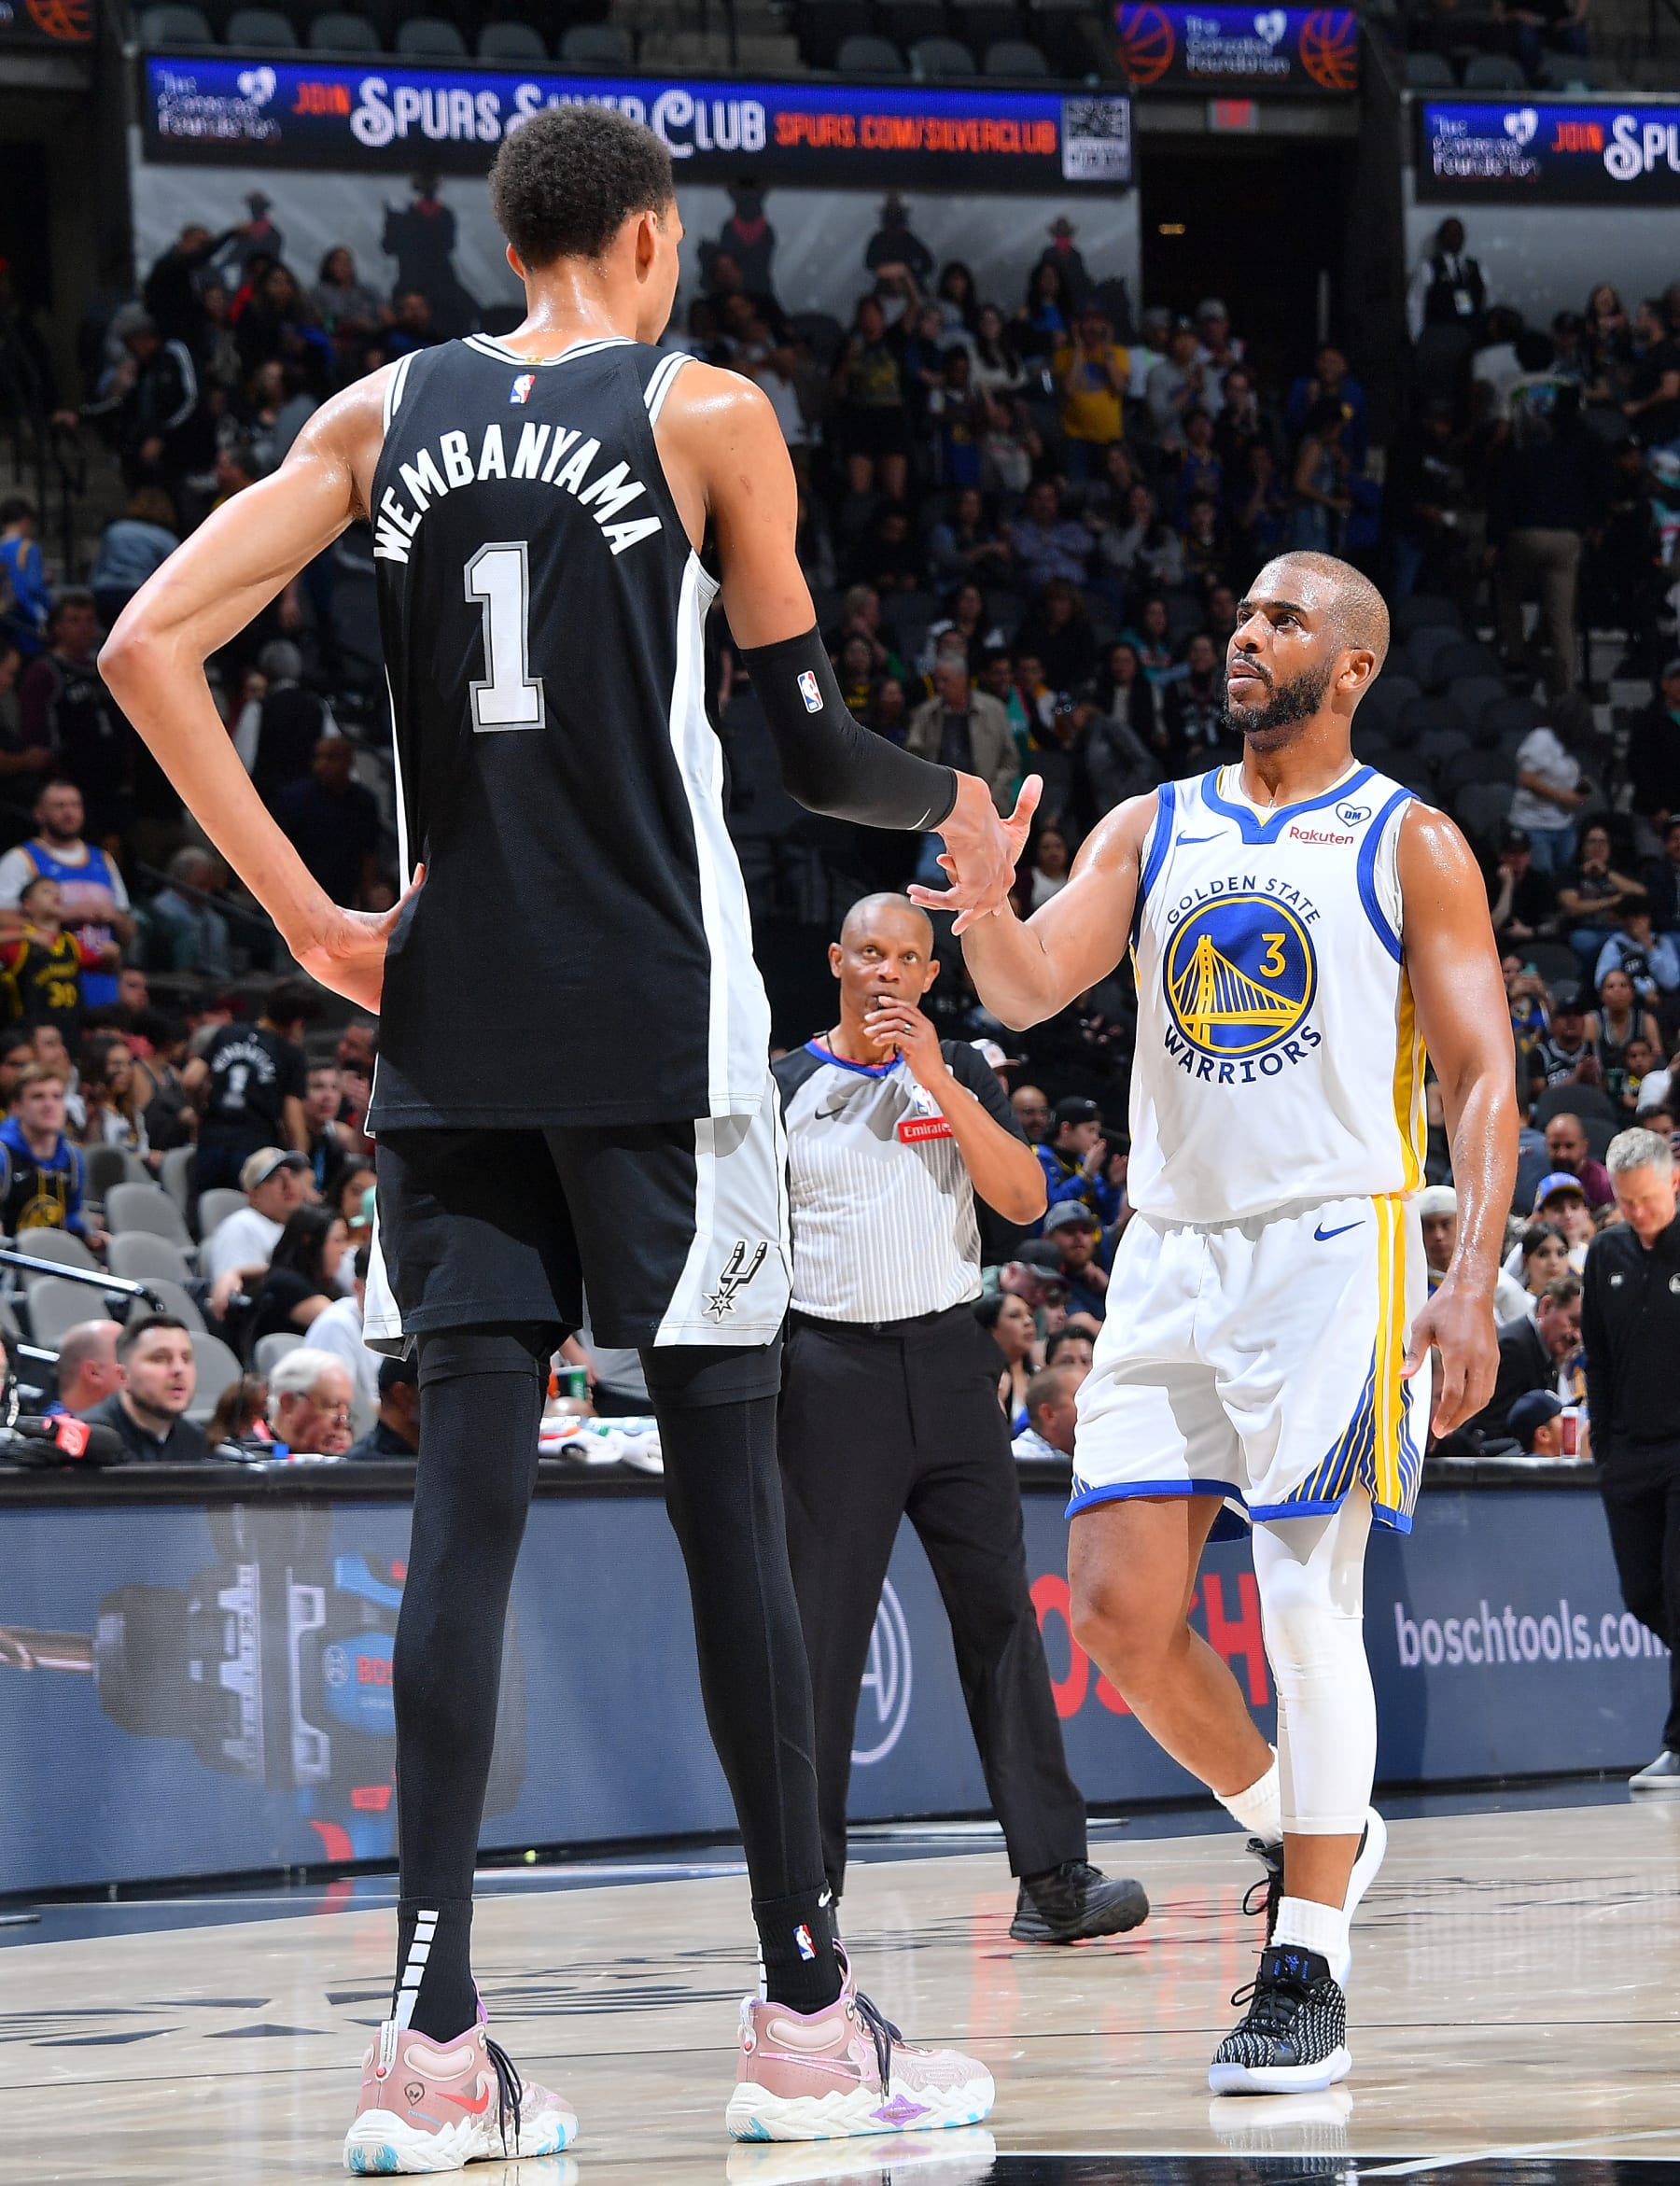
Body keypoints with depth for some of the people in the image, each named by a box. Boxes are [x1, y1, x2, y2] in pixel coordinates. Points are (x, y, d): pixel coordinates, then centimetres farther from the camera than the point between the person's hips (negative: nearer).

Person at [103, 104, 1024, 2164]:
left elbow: (148, 647, 1)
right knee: (725, 1487, 2)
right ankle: (804, 2014, 7)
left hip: (446, 1018, 4)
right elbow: (809, 749, 2)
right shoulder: (706, 412, -1)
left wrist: (308, 913, 4)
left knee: (467, 1489, 2)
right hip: (653, 1023, -4)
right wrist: (958, 807, 23)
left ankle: (429, 2036, -6)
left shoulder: (384, 413, 9)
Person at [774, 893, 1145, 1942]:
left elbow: (1024, 1198, -4)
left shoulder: (958, 1073, 9)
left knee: (999, 1611, -4)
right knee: (825, 1630, -2)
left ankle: (1052, 1876, -7)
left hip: (947, 1358, 2)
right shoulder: (787, 1089, 5)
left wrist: (939, 1083, -12)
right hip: (833, 1371, -2)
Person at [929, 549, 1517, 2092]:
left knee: (1306, 1604, -11)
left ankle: (1309, 1979, -7)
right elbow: (1029, 990, 1)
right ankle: (1298, 1834, 22)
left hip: (1332, 1252, -5)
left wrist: (1474, 1287, -14)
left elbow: (1484, 1080, -2)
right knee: (1117, 1608, -1)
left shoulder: (1410, 845, 2)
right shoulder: (1154, 831, 14)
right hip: (1170, 1256, 5)